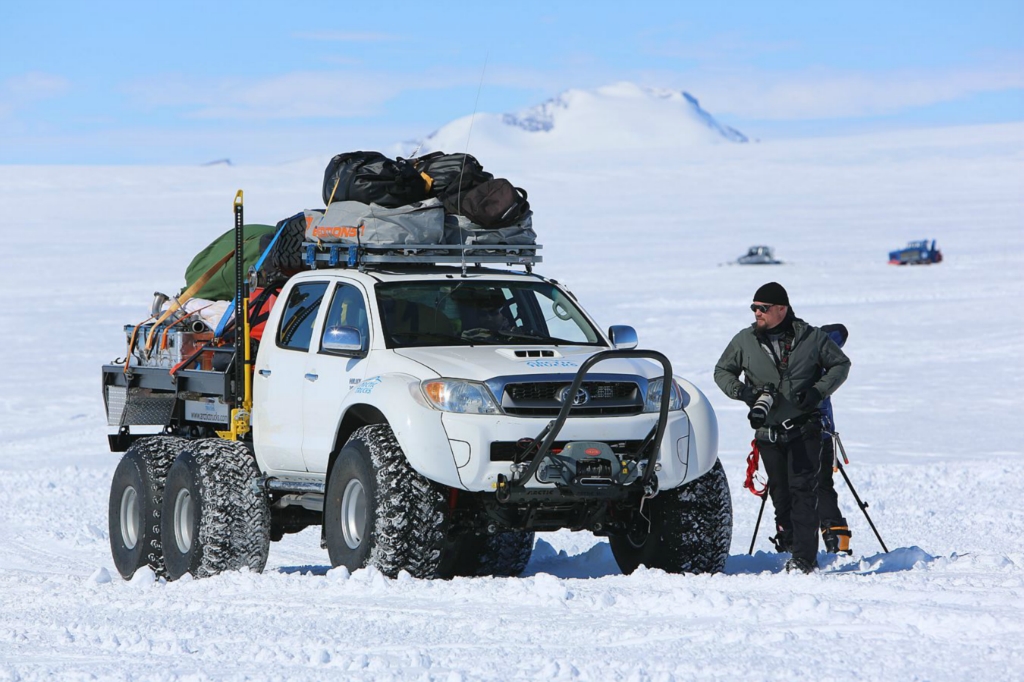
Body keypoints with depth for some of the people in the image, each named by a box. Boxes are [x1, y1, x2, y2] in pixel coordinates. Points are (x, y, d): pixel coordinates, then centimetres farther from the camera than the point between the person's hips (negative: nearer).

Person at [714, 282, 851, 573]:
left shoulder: (811, 338, 0)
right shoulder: (744, 341, 5)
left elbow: (840, 364, 9)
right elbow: (722, 371, 15)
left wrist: (818, 391, -7)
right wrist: (742, 391, -5)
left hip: (804, 429, -3)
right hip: (768, 432, 3)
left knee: (803, 490, -11)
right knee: (780, 492, 8)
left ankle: (804, 557, -13)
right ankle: (787, 540, 24)